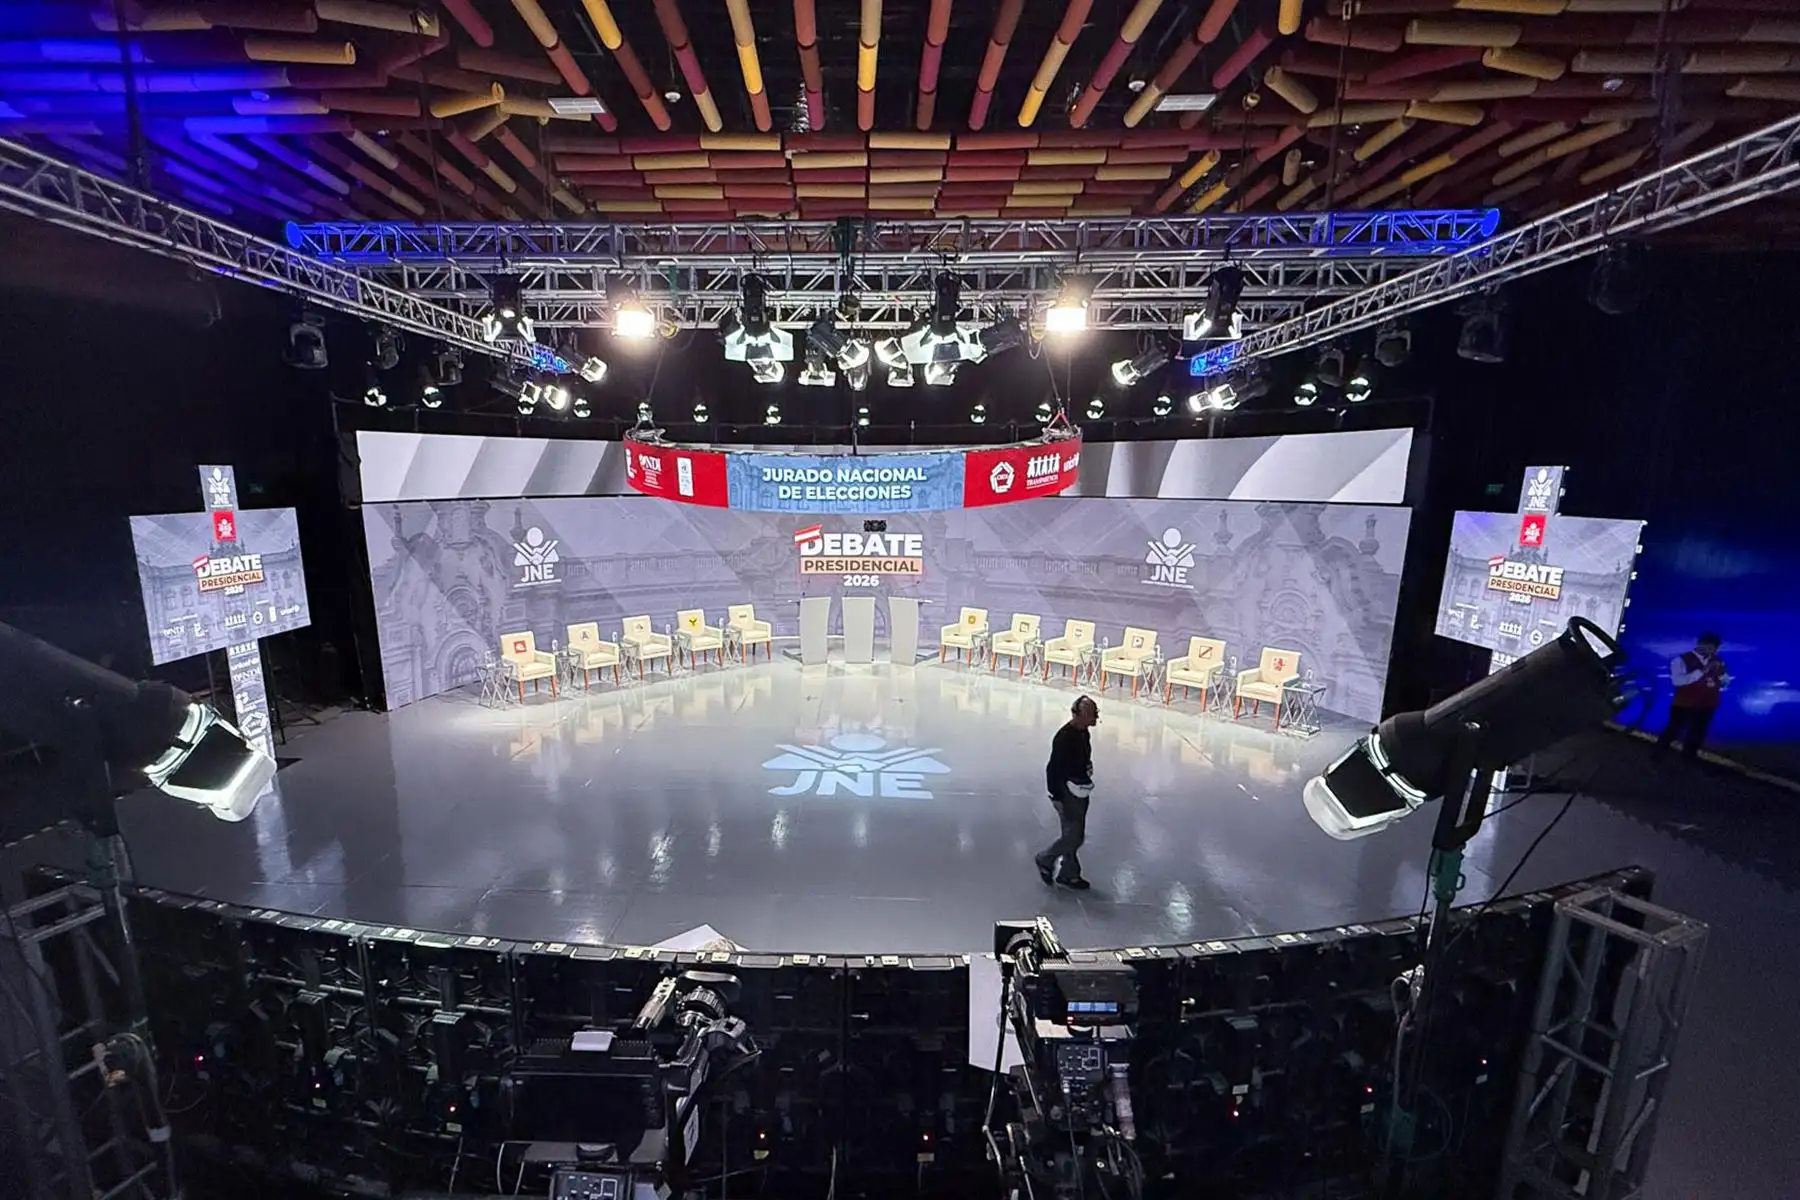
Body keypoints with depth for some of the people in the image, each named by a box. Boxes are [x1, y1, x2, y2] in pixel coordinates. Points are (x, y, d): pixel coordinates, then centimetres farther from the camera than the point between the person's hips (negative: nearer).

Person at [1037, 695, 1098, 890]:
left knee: (1076, 835, 17)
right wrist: (1056, 796, -20)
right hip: (1068, 793, -9)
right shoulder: (1065, 737, -25)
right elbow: (1053, 768, -23)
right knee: (1072, 835, -1)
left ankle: (1068, 874, 31)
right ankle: (1045, 860, 21)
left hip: (1081, 791, 9)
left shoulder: (1083, 732, 3)